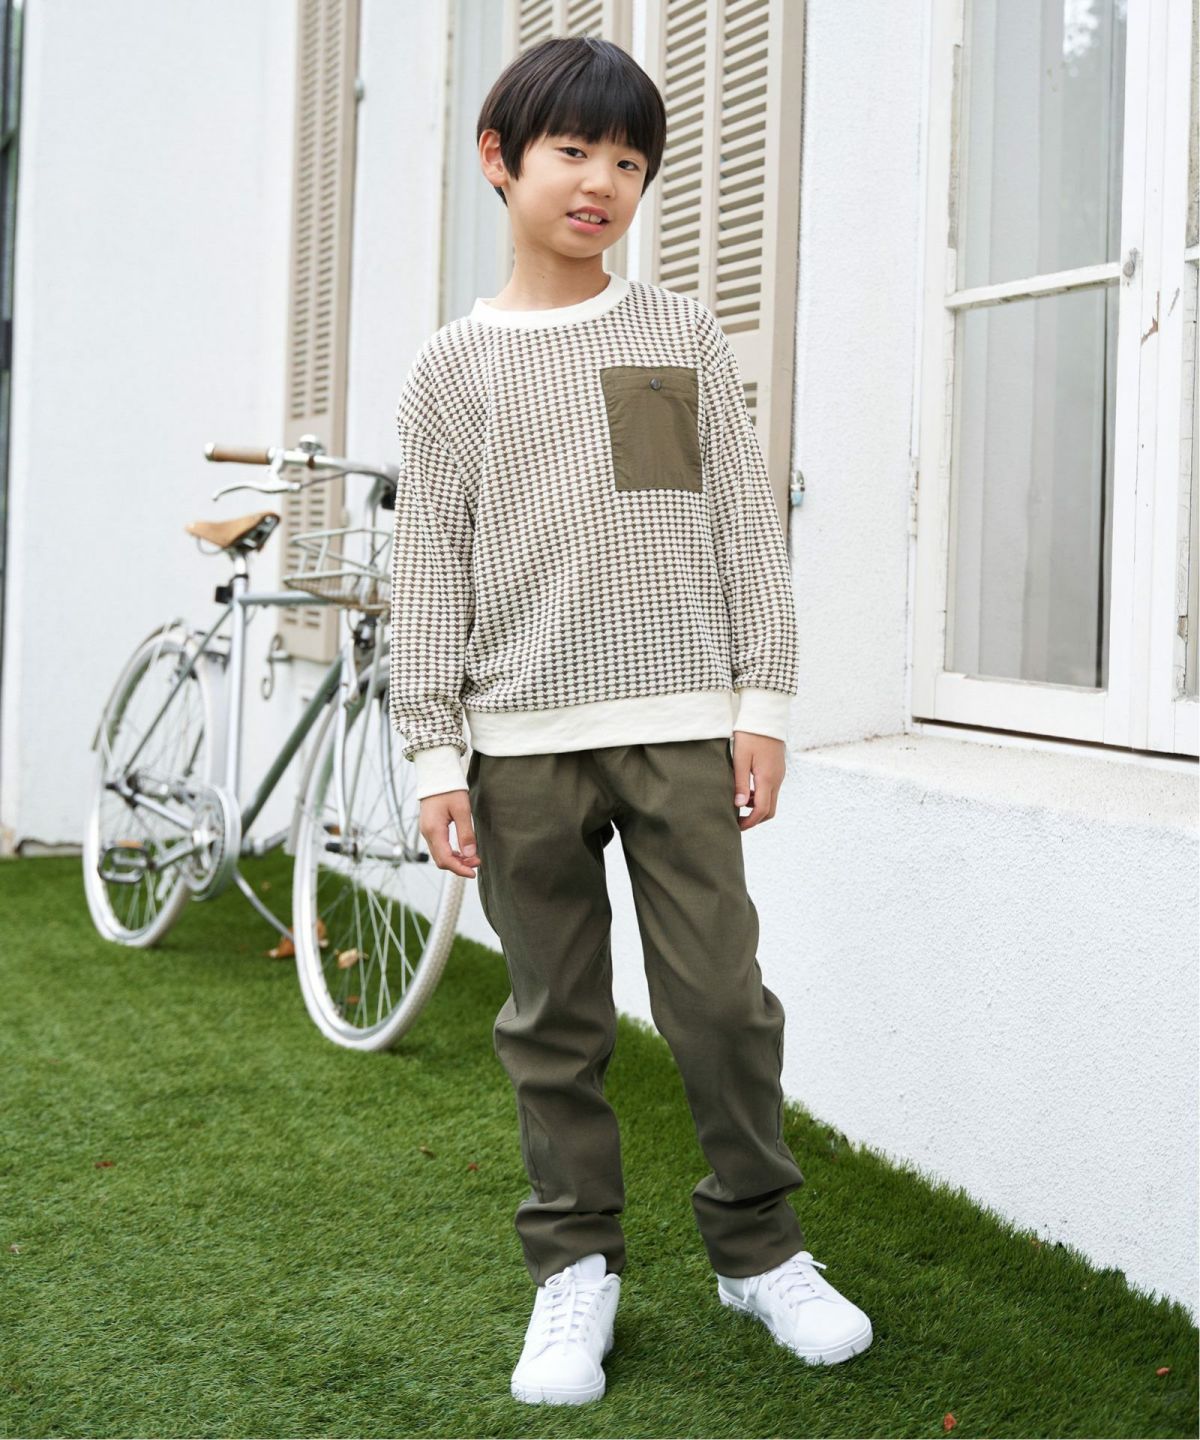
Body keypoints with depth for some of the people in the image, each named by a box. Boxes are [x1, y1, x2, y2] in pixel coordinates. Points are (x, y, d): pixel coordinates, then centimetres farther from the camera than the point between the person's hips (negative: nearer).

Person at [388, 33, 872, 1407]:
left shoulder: (682, 333, 8)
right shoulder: (455, 364, 6)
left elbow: (743, 522, 7)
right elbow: (431, 564, 5)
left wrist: (761, 698, 1)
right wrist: (434, 752, -1)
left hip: (679, 723, 0)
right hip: (523, 739, 0)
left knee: (721, 998, 0)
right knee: (554, 1021, 6)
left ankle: (758, 1245, 19)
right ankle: (575, 1265, 19)